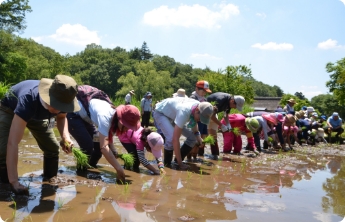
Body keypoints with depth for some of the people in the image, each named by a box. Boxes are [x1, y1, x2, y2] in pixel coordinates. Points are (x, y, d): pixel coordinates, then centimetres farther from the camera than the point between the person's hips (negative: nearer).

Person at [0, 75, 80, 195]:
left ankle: (50, 179, 21)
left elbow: (61, 117, -5)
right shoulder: (28, 100, -47)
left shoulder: (63, 99, -30)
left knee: (53, 148, -2)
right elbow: (12, 143, -50)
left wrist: (65, 137, -26)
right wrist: (14, 182, -52)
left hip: (38, 115, 5)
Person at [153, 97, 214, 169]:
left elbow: (194, 121, 5)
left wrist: (198, 135, -11)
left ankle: (177, 161, 10)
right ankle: (167, 164, -7)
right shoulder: (184, 112, -43)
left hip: (173, 114, 8)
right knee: (171, 137, -31)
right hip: (160, 113, -7)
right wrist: (180, 163, -37)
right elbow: (175, 139, -42)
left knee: (192, 137, -2)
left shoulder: (199, 106, -20)